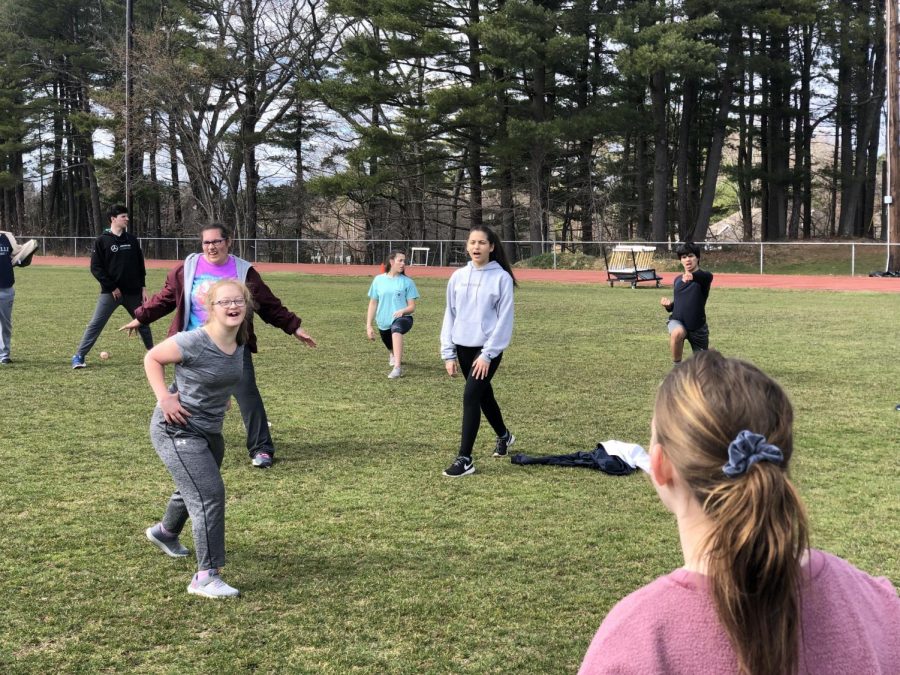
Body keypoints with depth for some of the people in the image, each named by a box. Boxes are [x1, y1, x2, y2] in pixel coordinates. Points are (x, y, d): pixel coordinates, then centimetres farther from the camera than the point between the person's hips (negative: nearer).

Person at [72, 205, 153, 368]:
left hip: (133, 292, 4)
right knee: (95, 325, -6)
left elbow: (140, 265, 12)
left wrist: (143, 288, 5)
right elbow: (95, 268, -7)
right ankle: (79, 356, -1)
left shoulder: (132, 239, 7)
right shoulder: (102, 241, -4)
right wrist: (112, 287, -12)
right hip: (110, 292, -4)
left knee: (143, 322, 12)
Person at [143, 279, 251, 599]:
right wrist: (164, 397, -19)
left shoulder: (239, 344, -2)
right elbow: (152, 358, -11)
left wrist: (222, 396, 8)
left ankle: (165, 532, 60)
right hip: (177, 430, -9)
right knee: (209, 494, -18)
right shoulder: (193, 342, -24)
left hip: (210, 430, 9)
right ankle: (206, 577, -13)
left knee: (194, 489, 28)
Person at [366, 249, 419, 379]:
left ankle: (397, 367, -49)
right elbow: (373, 304, 9)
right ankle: (394, 356, 61)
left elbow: (412, 307, -1)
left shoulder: (407, 282, 0)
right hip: (383, 324, 4)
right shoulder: (378, 280, 3)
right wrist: (368, 325, 3)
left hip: (402, 319, -4)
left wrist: (402, 311, -23)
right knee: (392, 349, 20)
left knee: (396, 329, -39)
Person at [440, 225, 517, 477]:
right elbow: (450, 315, 8)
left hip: (488, 349, -5)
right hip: (463, 348, 5)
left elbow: (504, 319, -10)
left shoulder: (502, 278, -9)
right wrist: (448, 354, 5)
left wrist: (488, 354, -15)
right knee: (483, 395, 18)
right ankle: (504, 436, 43)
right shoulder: (458, 277, 4)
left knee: (471, 397, -13)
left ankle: (465, 459, -7)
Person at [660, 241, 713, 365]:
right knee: (677, 333, -37)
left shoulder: (703, 277, -7)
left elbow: (708, 276, -34)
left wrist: (693, 275, -57)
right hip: (677, 321, 2)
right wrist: (669, 305, -2)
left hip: (697, 326, -2)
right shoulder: (677, 279, 10)